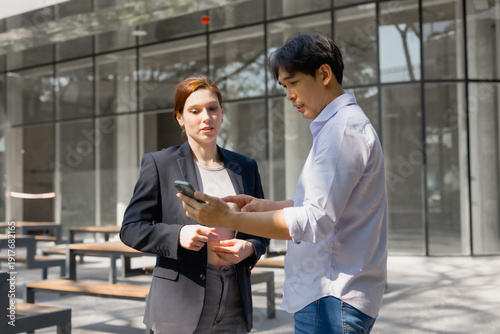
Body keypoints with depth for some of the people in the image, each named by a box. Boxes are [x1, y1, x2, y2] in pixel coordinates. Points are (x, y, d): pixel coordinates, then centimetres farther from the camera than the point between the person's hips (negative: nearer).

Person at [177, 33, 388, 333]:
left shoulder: (343, 129, -17)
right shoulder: (341, 126, 18)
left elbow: (316, 221, -25)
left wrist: (228, 218, -27)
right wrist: (271, 206, 12)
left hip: (332, 299, -10)